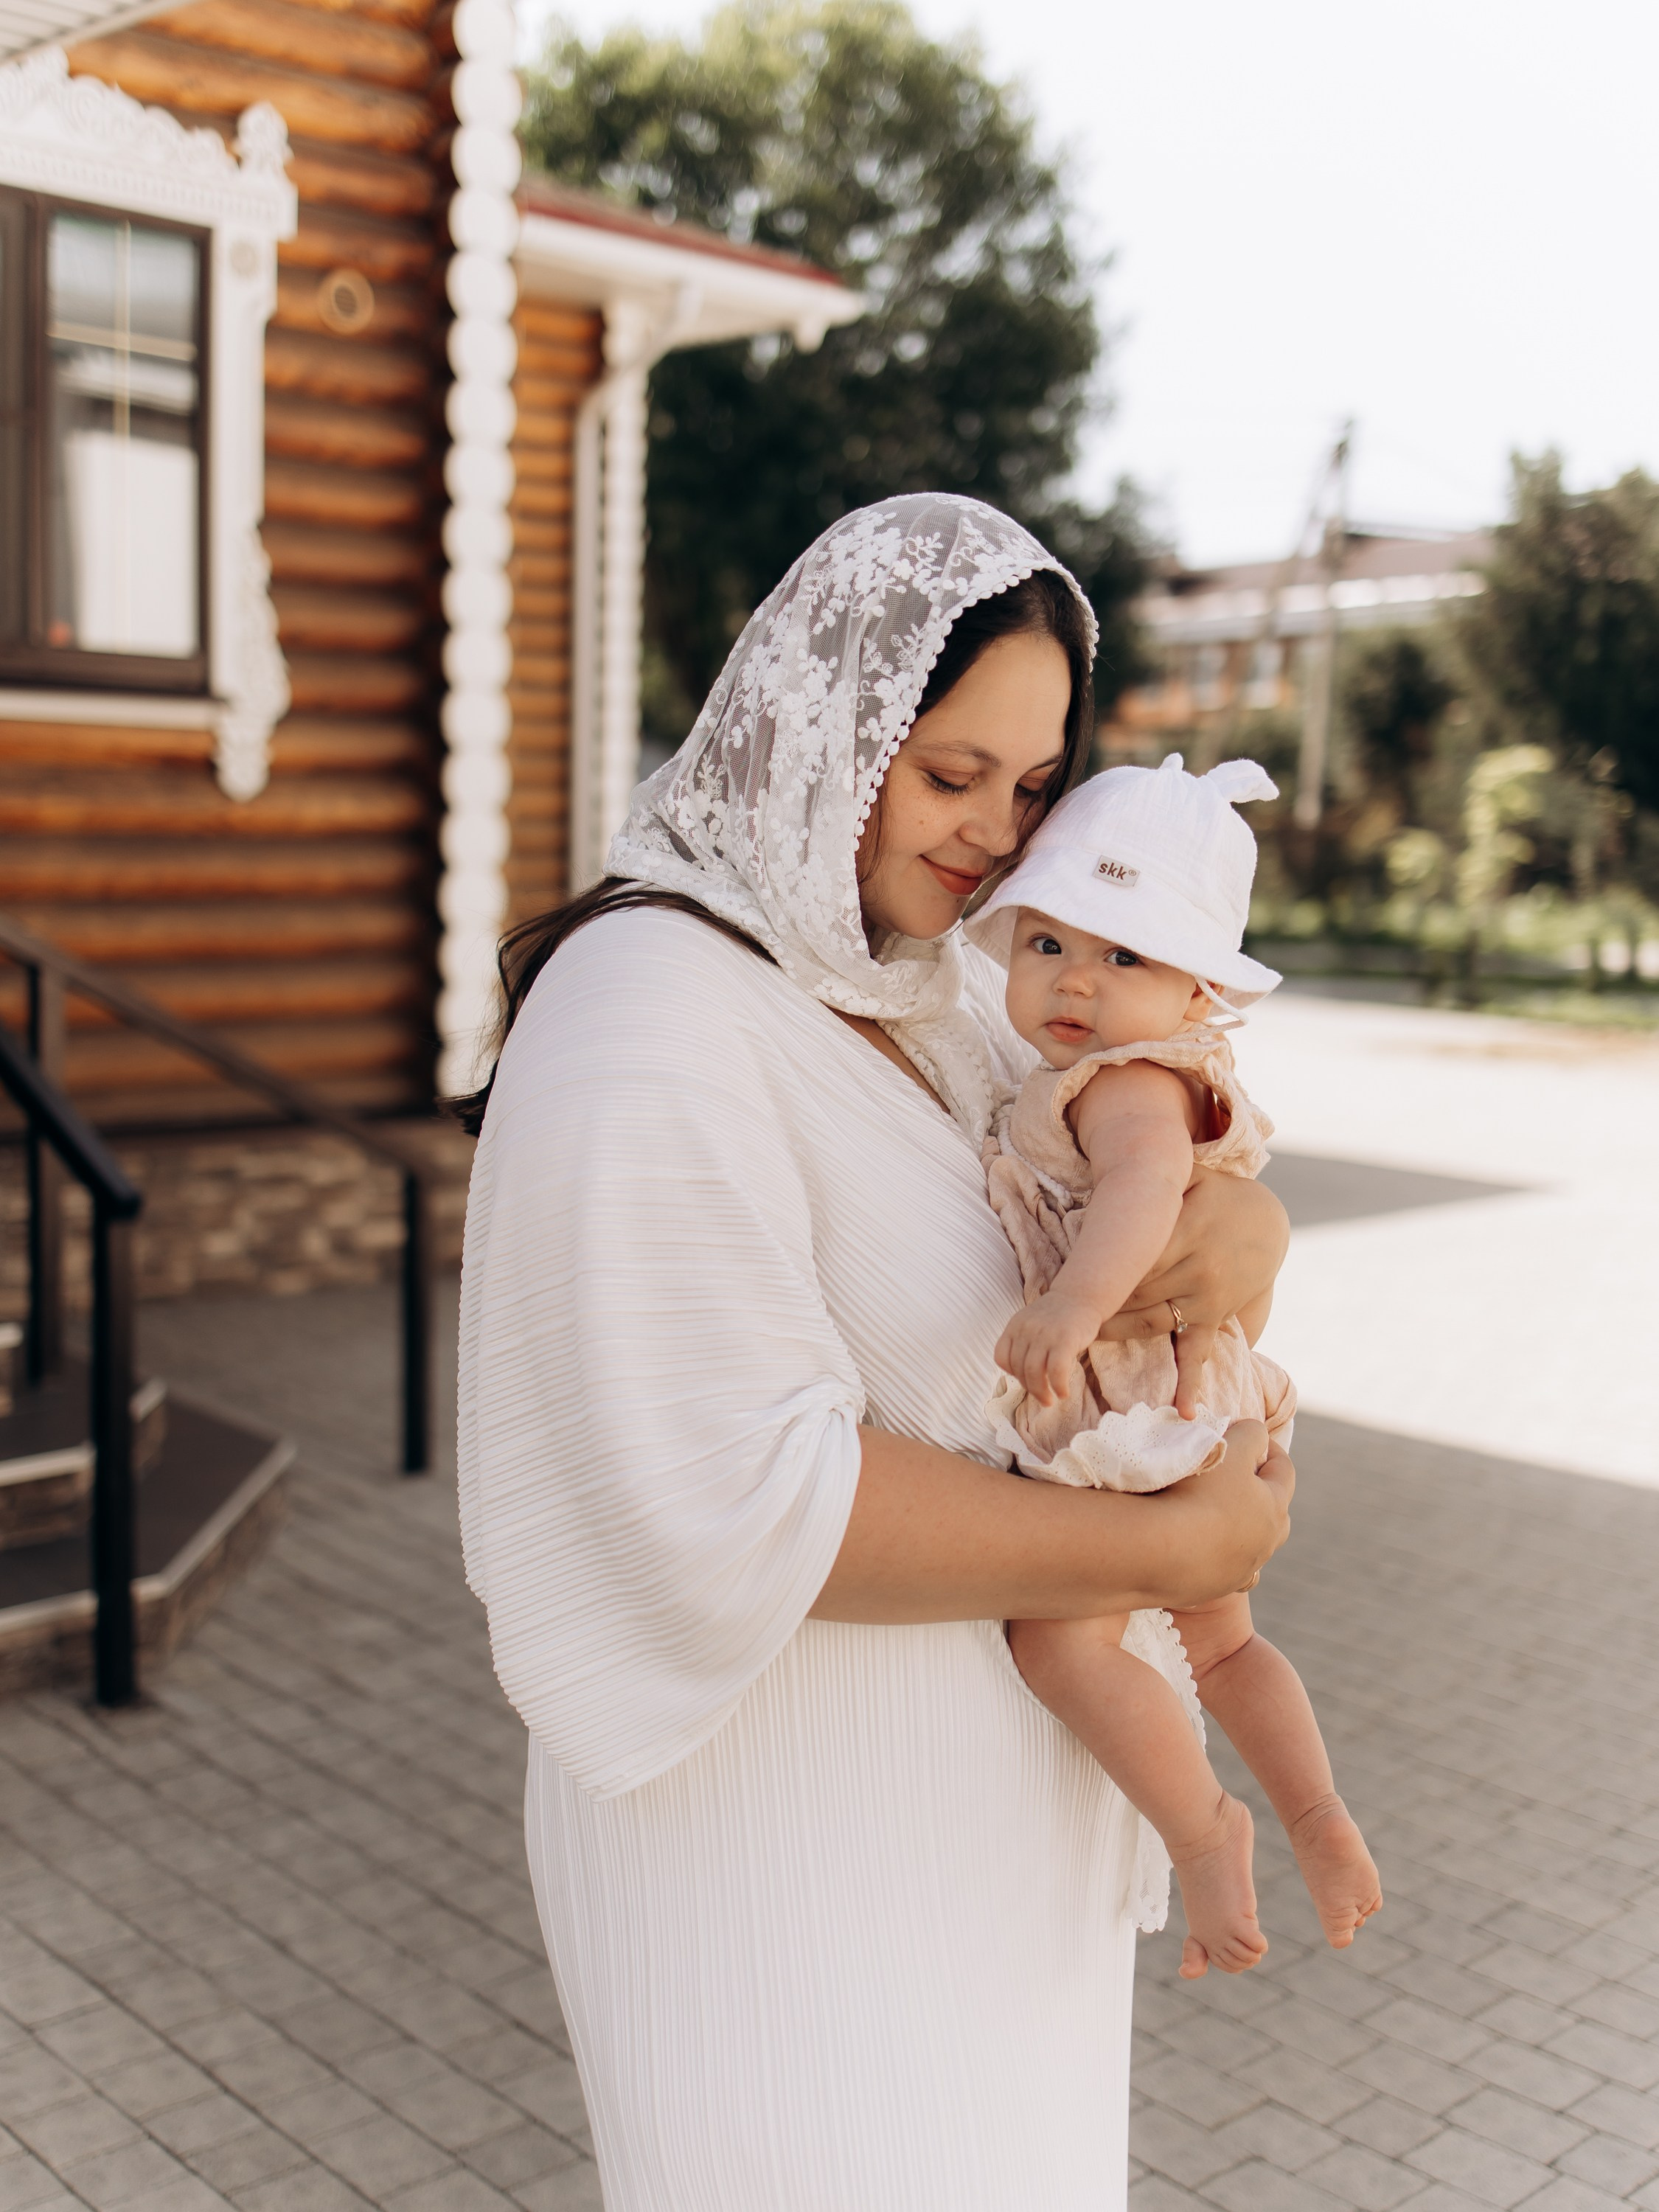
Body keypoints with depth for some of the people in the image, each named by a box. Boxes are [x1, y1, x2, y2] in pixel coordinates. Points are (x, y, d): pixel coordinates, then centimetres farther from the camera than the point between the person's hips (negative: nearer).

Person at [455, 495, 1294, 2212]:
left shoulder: (941, 994, 4)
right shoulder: (656, 1024, -23)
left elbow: (1158, 1168, 11)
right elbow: (745, 1497, -28)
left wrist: (1244, 1220, -15)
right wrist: (1164, 1550, -21)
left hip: (983, 1789, 8)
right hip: (782, 1800, -8)